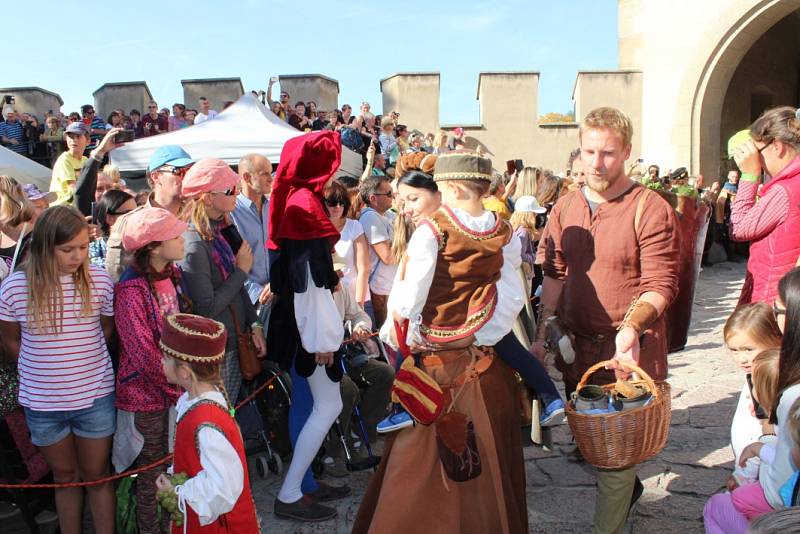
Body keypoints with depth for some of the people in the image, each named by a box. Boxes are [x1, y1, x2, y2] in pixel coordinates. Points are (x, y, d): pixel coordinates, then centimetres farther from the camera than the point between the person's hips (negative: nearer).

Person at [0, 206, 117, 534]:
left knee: (97, 476, 14)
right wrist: (44, 371, 5)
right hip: (42, 404, 1)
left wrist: (78, 363, 5)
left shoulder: (99, 281, -10)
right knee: (65, 477, 19)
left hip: (95, 398, 0)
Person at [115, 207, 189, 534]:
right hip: (148, 395, -6)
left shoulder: (171, 273, 2)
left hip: (176, 386, 6)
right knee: (153, 472, 11)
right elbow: (144, 354, -20)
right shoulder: (131, 290, -21)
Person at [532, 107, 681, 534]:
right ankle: (627, 486, 52)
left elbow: (660, 284, -16)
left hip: (628, 354, -6)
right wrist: (542, 335, 4)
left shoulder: (651, 210, -13)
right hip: (577, 347, 6)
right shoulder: (564, 209, 5)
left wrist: (632, 326, -33)